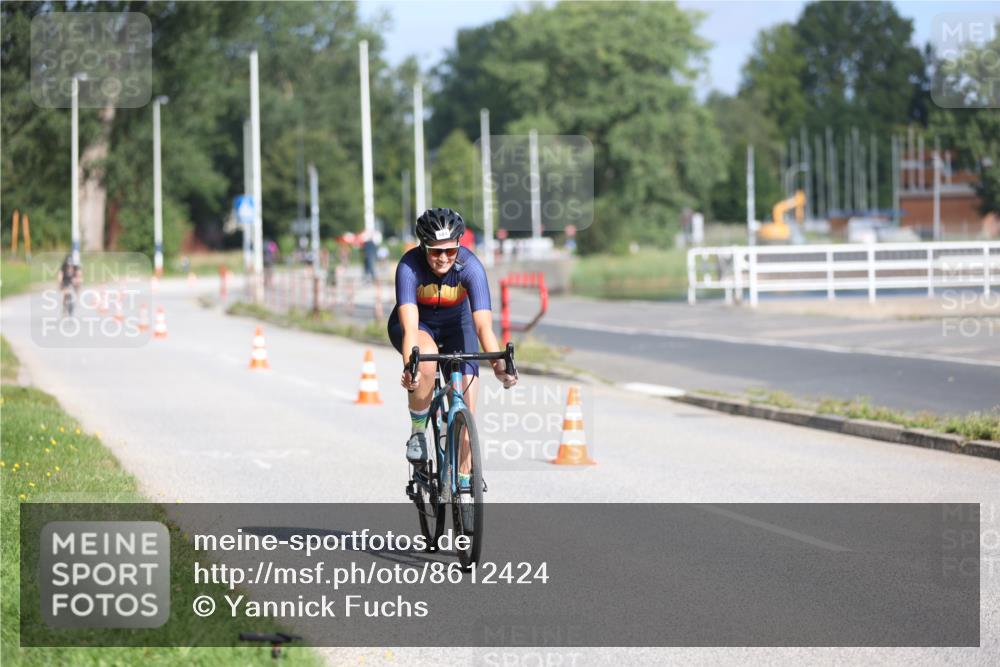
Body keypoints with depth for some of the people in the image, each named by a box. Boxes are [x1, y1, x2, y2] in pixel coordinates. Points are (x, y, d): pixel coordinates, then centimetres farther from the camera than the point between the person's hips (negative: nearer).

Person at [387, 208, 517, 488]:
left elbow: (483, 323, -40)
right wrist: (409, 366, -59)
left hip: (456, 325, 2)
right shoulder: (409, 266, -33)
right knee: (427, 356, -36)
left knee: (466, 401, -13)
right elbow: (410, 326, -43)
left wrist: (499, 364, -54)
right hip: (419, 325, -2)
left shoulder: (470, 267, -30)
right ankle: (417, 433, -15)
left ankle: (464, 479, 1)